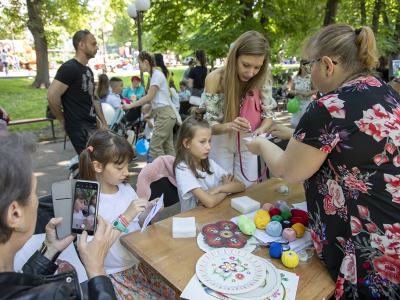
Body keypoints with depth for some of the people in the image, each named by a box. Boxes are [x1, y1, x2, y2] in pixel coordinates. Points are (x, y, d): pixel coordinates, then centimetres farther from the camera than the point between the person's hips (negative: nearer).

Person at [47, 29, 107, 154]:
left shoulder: (88, 70, 14)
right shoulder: (69, 68, -13)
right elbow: (52, 96, -20)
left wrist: (103, 123, 15)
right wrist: (63, 120, -8)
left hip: (91, 125, 9)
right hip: (79, 126, -9)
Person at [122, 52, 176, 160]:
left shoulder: (157, 74, -11)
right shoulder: (154, 74, 17)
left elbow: (149, 97, -15)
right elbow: (153, 98, 13)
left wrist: (130, 105, -12)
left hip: (164, 114, -9)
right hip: (164, 114, 9)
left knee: (155, 147, -8)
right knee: (168, 147, 10)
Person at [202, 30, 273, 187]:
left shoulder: (260, 80, -13)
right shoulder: (215, 79, -22)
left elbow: (268, 115, -5)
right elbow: (209, 125, -20)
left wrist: (261, 130, -27)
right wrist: (229, 126, -41)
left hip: (248, 141, 3)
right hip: (221, 142, -2)